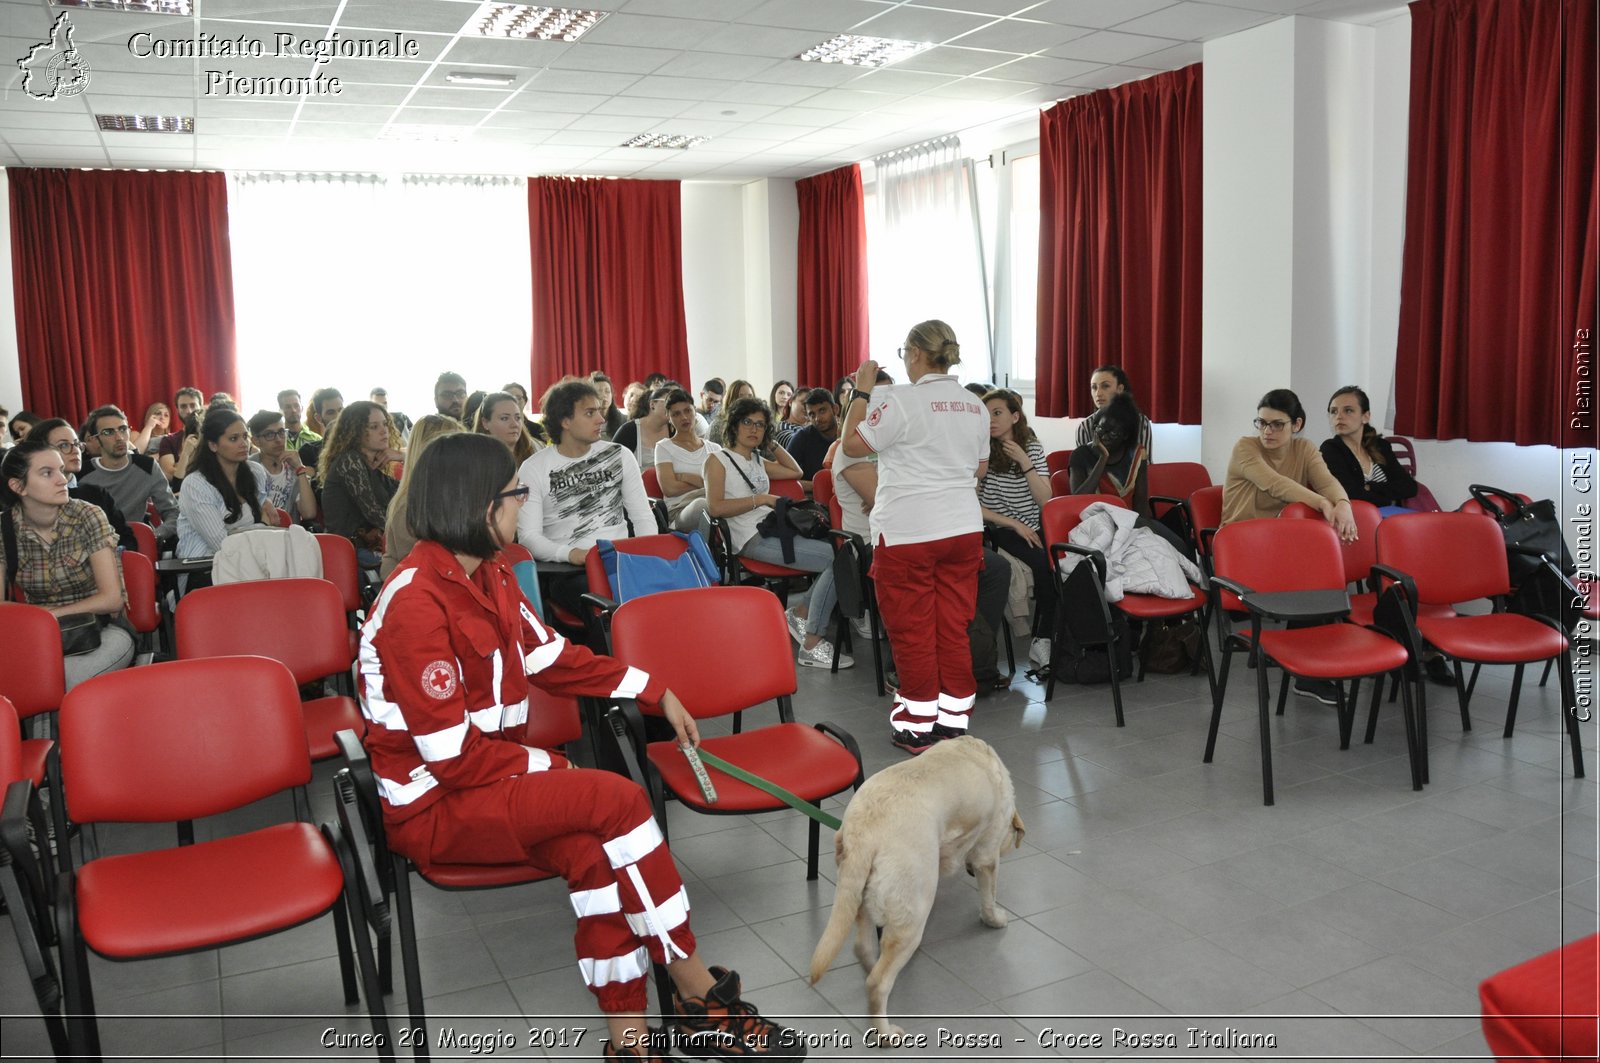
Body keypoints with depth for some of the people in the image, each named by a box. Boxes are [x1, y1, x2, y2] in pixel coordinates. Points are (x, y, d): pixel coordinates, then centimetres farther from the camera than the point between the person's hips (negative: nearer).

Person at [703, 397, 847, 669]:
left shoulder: (758, 461, 24)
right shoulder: (719, 460, 3)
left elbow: (795, 472, 36)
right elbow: (715, 507, -10)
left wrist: (772, 442, 28)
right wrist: (760, 499, -13)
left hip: (774, 528, 8)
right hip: (753, 539, -8)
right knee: (836, 559, -21)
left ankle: (801, 614, -2)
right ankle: (811, 646, -16)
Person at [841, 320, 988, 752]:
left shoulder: (901, 400, -13)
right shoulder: (974, 406, 9)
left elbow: (853, 444, -7)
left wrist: (862, 391, 1)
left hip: (907, 533, -6)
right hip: (963, 527, 6)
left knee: (912, 631, 3)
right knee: (953, 628, 11)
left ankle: (917, 727, 11)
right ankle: (953, 720, 19)